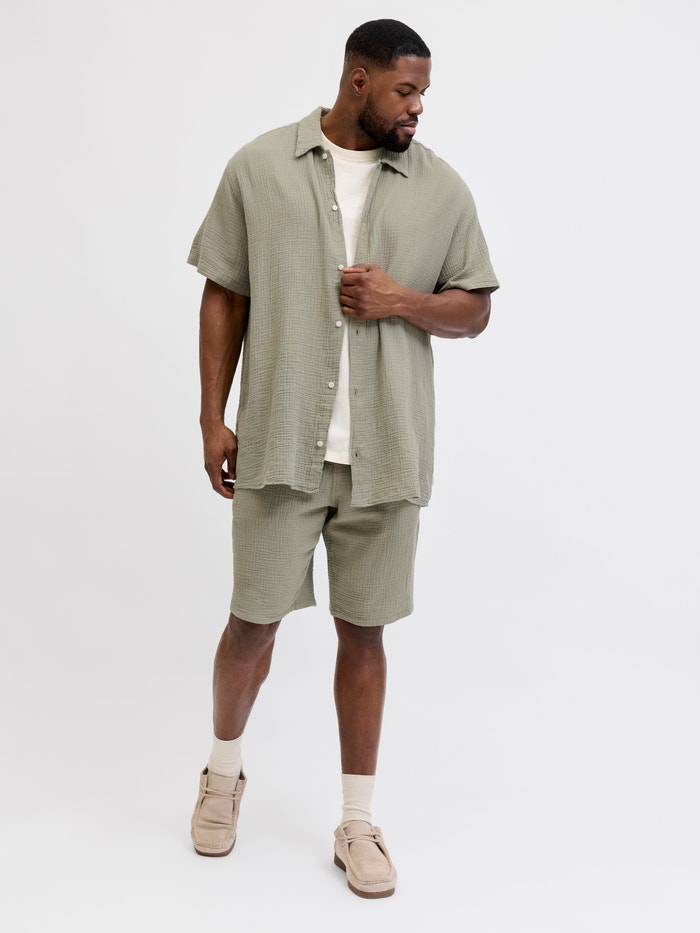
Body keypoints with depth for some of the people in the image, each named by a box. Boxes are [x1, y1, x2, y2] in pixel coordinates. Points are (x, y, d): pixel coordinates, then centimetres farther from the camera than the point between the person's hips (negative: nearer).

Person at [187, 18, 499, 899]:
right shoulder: (258, 168, 2)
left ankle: (357, 823, 23)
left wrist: (402, 300, -10)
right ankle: (223, 768, 37)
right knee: (254, 621, 7)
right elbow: (224, 297, 4)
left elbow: (475, 308, 9)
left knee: (363, 629, 8)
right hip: (279, 446, -1)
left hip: (386, 454, 1)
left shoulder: (440, 187, 4)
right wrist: (212, 418, 0)